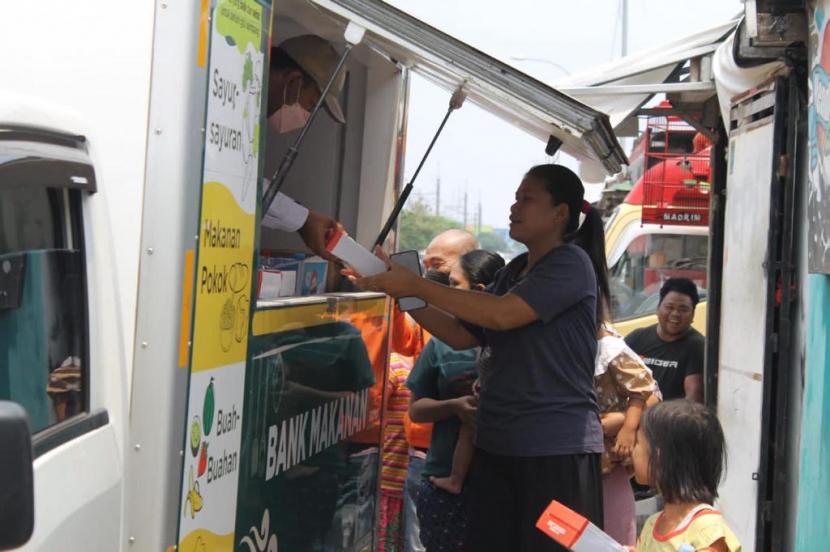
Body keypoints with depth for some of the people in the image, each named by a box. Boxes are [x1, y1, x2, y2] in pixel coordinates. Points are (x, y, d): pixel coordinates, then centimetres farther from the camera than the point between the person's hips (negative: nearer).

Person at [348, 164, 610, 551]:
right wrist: (399, 290, 5)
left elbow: (502, 314, -21)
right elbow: (461, 335, 15)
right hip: (497, 445, 7)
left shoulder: (571, 263, -8)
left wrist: (417, 285, -16)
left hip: (556, 448, -7)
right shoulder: (515, 270, 17)